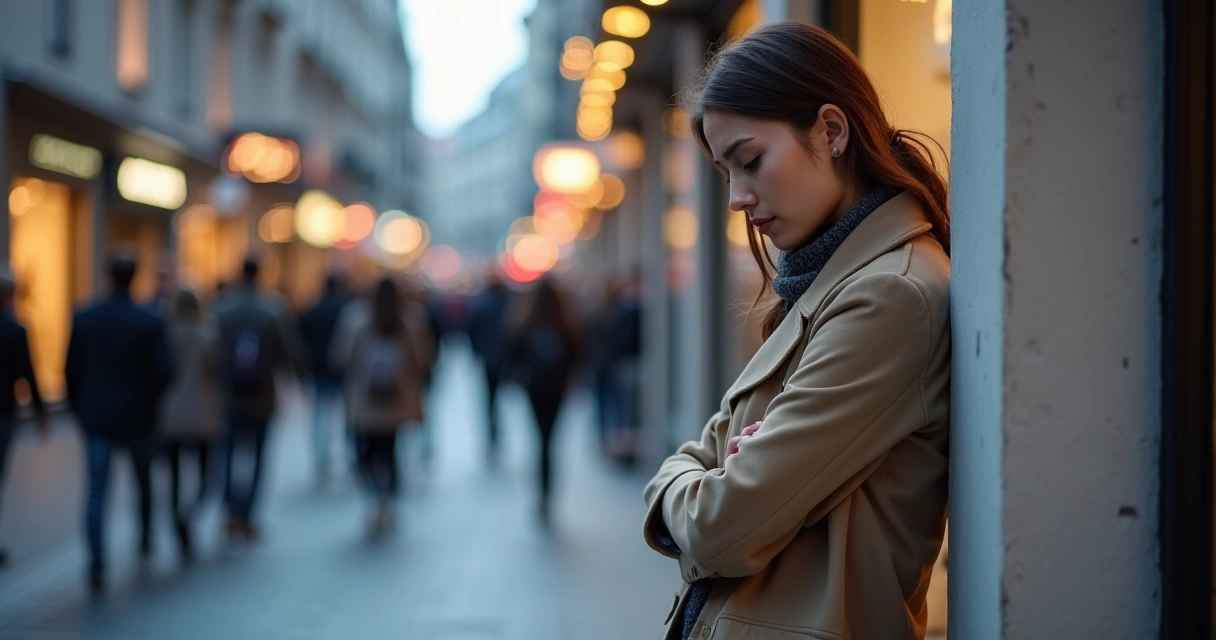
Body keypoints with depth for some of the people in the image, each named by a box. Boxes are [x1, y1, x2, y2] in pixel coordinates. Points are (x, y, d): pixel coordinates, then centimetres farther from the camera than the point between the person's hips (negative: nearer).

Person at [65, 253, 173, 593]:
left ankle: (97, 565, -11)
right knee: (144, 479, 22)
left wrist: (79, 408, 13)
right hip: (138, 417, -1)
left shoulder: (83, 319, -3)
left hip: (96, 417, 1)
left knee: (96, 491, -1)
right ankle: (145, 537, 38)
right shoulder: (150, 323, -10)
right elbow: (162, 372, -12)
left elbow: (71, 370, 1)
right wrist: (150, 402, 7)